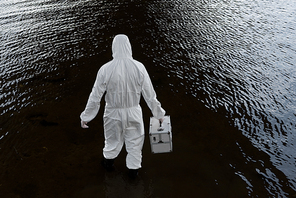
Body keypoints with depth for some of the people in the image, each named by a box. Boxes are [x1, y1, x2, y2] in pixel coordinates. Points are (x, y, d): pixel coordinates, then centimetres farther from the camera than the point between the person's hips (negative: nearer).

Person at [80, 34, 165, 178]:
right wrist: (158, 113, 5)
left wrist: (86, 116, 2)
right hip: (133, 112, 0)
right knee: (134, 141, 22)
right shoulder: (139, 68, -16)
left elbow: (95, 96, -11)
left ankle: (108, 162, 51)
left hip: (113, 113, 0)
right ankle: (133, 169, 41)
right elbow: (150, 95, -9)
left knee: (113, 139, 26)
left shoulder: (105, 69, -18)